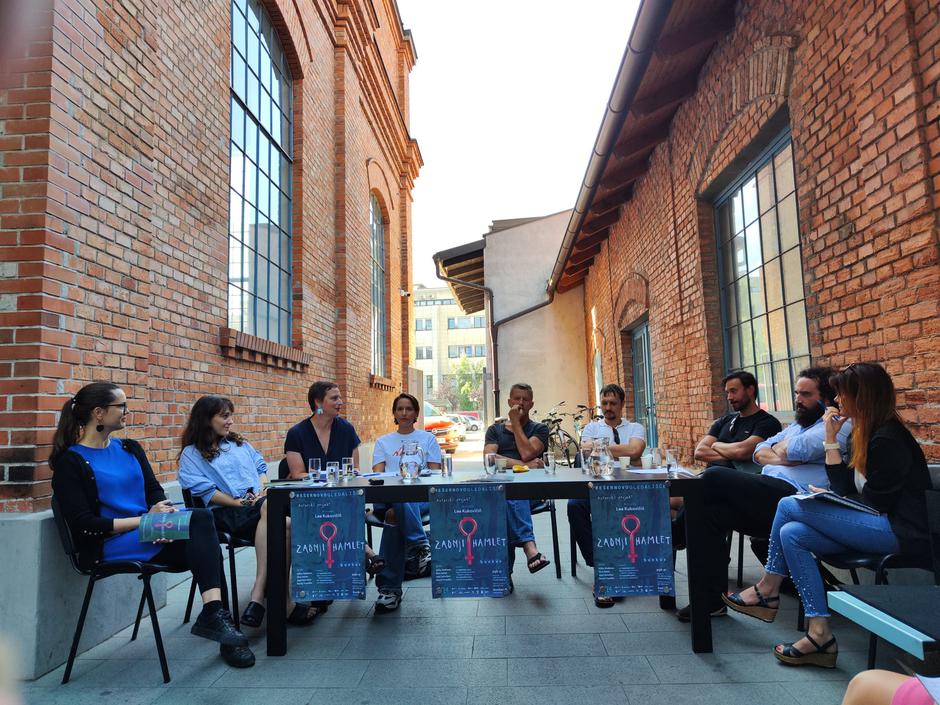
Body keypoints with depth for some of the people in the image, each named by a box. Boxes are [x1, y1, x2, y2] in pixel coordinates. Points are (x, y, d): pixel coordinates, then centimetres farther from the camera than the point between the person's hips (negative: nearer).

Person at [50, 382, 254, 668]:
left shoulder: (129, 448, 18)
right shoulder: (70, 462, -1)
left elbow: (155, 492, 11)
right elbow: (83, 525, -9)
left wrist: (164, 516, -12)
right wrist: (145, 519, -16)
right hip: (112, 546, -5)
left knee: (202, 518, -28)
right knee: (199, 521, -28)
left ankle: (213, 615, -33)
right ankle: (214, 616, -26)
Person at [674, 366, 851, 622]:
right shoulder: (798, 424, 29)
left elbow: (794, 450, -16)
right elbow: (760, 452, 19)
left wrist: (780, 447, 6)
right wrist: (779, 458, -2)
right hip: (771, 498, 8)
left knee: (714, 477, -21)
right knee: (709, 511, -16)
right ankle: (713, 600, -10)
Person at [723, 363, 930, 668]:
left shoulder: (888, 440, -13)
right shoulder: (868, 434, 16)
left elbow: (875, 503, -13)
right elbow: (845, 488, 13)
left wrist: (826, 496, 3)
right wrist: (831, 438, 10)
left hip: (901, 533, -10)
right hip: (880, 525, 10)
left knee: (789, 505, -15)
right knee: (791, 534, -5)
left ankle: (767, 591, -4)